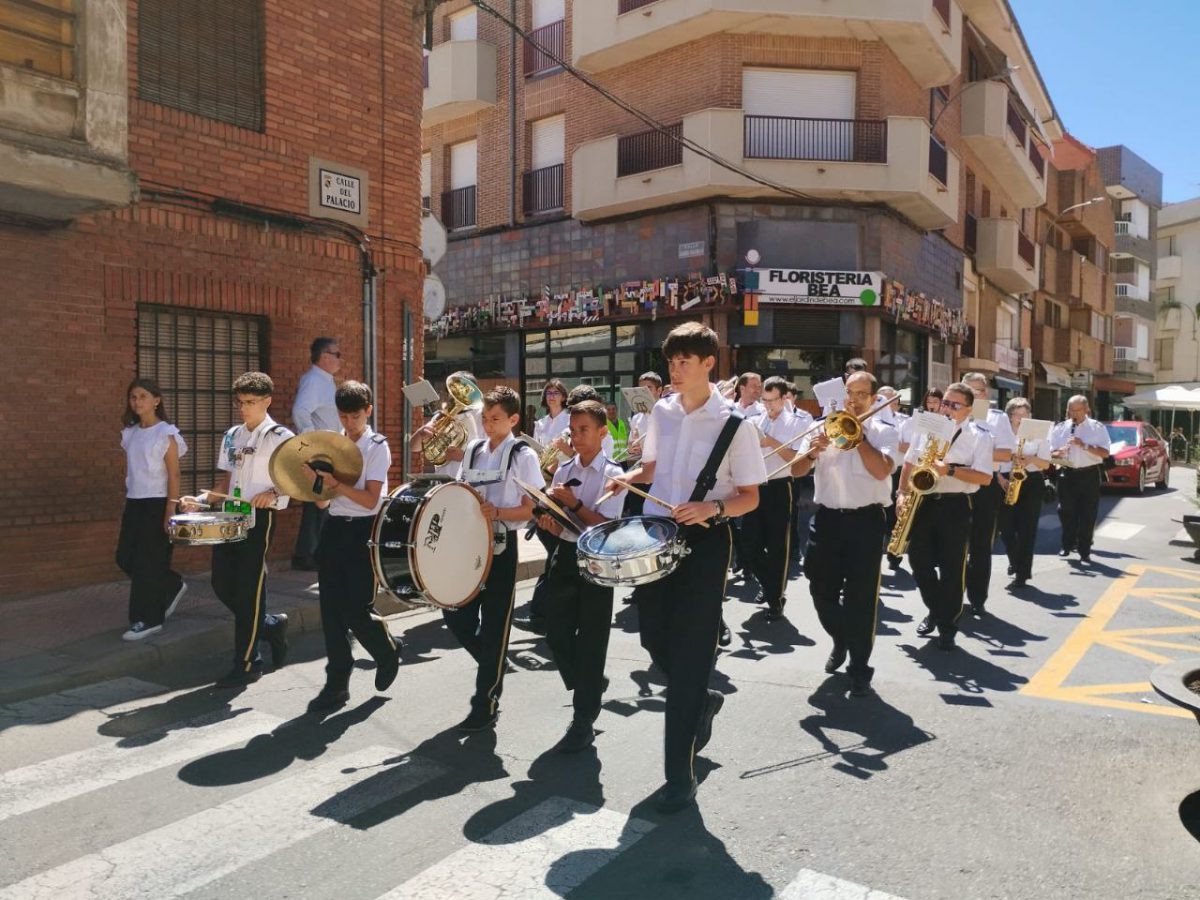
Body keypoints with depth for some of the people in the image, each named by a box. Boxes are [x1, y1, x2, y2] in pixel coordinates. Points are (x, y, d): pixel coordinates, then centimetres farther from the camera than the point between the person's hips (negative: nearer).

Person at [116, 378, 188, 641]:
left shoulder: (166, 434, -10)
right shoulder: (130, 433, 10)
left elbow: (174, 475, -12)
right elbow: (129, 470, 15)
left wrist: (170, 512, -16)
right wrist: (128, 501, 12)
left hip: (157, 503, -7)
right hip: (134, 502, 7)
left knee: (146, 561, -3)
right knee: (125, 557, 9)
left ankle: (148, 619, 8)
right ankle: (172, 587, 28)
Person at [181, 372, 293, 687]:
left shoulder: (280, 437, -7)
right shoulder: (232, 436, 13)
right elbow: (228, 483, 18)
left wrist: (273, 494, -26)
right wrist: (202, 500, 4)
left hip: (259, 519, -7)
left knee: (248, 589, -3)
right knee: (223, 585, 8)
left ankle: (247, 664, 7)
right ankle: (271, 626, 29)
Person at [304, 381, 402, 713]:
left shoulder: (378, 447, -5)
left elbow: (370, 499, -14)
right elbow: (323, 502, 9)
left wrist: (335, 482, -25)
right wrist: (319, 485, -13)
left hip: (363, 531, -5)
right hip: (334, 528, 5)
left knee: (356, 611, -5)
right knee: (331, 610, 5)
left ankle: (387, 654, 25)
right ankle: (337, 683, 16)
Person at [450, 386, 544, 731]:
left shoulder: (523, 455, -7)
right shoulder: (473, 450, 9)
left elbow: (531, 509, -10)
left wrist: (498, 512, -25)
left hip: (501, 548, -6)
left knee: (494, 626, 2)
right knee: (455, 614, 8)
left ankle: (486, 705, 14)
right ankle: (492, 666, 33)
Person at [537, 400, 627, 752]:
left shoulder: (613, 474, -7)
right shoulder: (563, 471, 8)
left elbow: (606, 526, -14)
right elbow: (559, 525, 8)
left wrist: (574, 503, -19)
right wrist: (548, 524, -13)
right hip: (564, 557, 5)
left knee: (590, 642, 2)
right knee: (557, 635, 9)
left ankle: (583, 721, 13)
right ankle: (589, 689, 35)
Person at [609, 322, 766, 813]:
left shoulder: (735, 426, -10)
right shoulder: (661, 412, 5)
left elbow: (750, 498, -7)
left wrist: (711, 507, -25)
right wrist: (629, 477, -2)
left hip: (704, 542, -5)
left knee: (689, 650, -3)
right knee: (654, 639, 13)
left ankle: (680, 773, 9)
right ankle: (702, 701, 44)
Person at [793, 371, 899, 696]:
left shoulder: (884, 432, 3)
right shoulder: (823, 426, 8)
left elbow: (881, 470, -15)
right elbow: (797, 470, 1)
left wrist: (857, 433, -12)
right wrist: (812, 452, -20)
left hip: (865, 521, -3)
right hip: (827, 518, 3)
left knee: (860, 597, 0)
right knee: (821, 590, 11)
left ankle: (860, 668, 12)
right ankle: (840, 640, 39)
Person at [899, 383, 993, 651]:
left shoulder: (979, 437, -3)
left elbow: (984, 477, -11)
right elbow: (909, 463, 14)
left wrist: (950, 470, -22)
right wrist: (902, 493, 3)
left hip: (955, 506, -4)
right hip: (923, 502, 4)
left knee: (951, 568, 1)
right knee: (919, 561, 8)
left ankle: (947, 625, 14)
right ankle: (935, 609, 31)